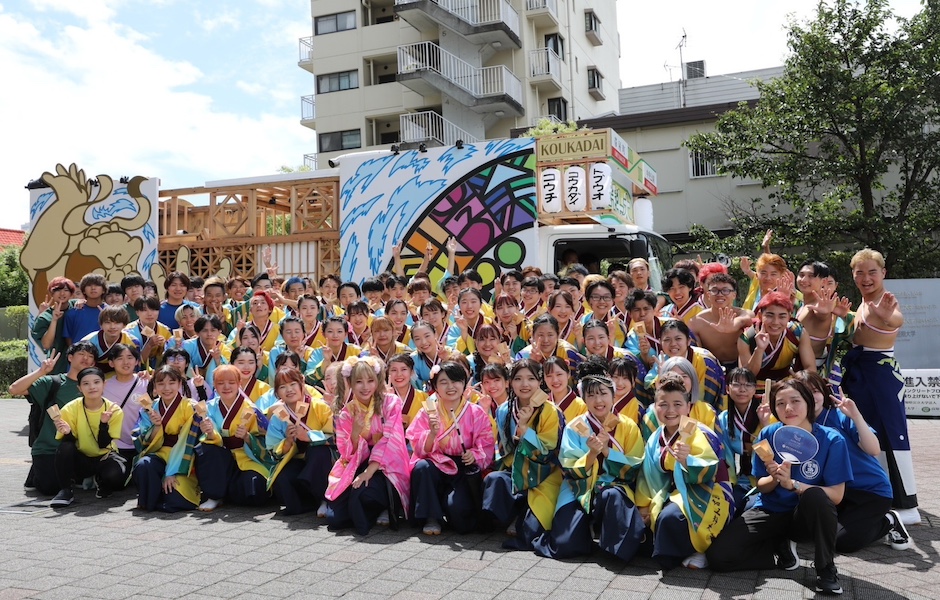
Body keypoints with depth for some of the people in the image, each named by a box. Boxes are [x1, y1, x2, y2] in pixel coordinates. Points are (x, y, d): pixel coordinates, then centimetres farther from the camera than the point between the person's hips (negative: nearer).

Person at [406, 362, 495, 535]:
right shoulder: (428, 412, 2)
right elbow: (421, 450, -5)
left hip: (465, 469, -2)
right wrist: (432, 433, -24)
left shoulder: (476, 413, -1)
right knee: (422, 467, -32)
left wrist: (475, 455, -25)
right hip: (437, 466, 2)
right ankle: (432, 518, -14)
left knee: (457, 505, -29)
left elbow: (487, 446, -4)